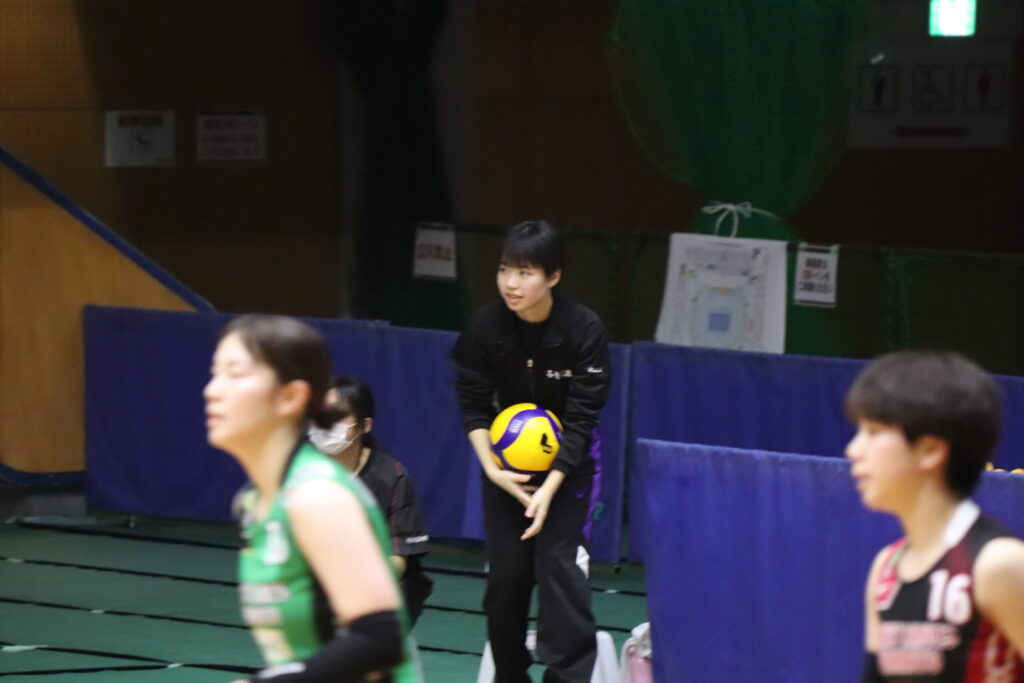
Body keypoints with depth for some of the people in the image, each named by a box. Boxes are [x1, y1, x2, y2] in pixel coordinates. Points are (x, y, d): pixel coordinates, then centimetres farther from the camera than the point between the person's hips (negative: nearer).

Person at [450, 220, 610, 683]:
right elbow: (473, 404, -7)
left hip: (567, 461, -2)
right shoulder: (484, 327, -17)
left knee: (560, 566, -13)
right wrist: (490, 467, -19)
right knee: (505, 572, 5)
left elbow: (581, 416, -19)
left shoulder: (584, 329, -23)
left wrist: (550, 487, -25)